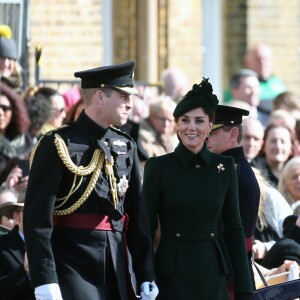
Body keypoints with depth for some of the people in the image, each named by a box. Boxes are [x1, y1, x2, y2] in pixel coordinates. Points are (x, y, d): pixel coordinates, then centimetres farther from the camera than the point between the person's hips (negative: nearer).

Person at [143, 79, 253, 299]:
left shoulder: (225, 167, 6)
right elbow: (146, 229, -2)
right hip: (171, 275, -3)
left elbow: (234, 229, 7)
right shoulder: (158, 166, -2)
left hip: (213, 273, 3)